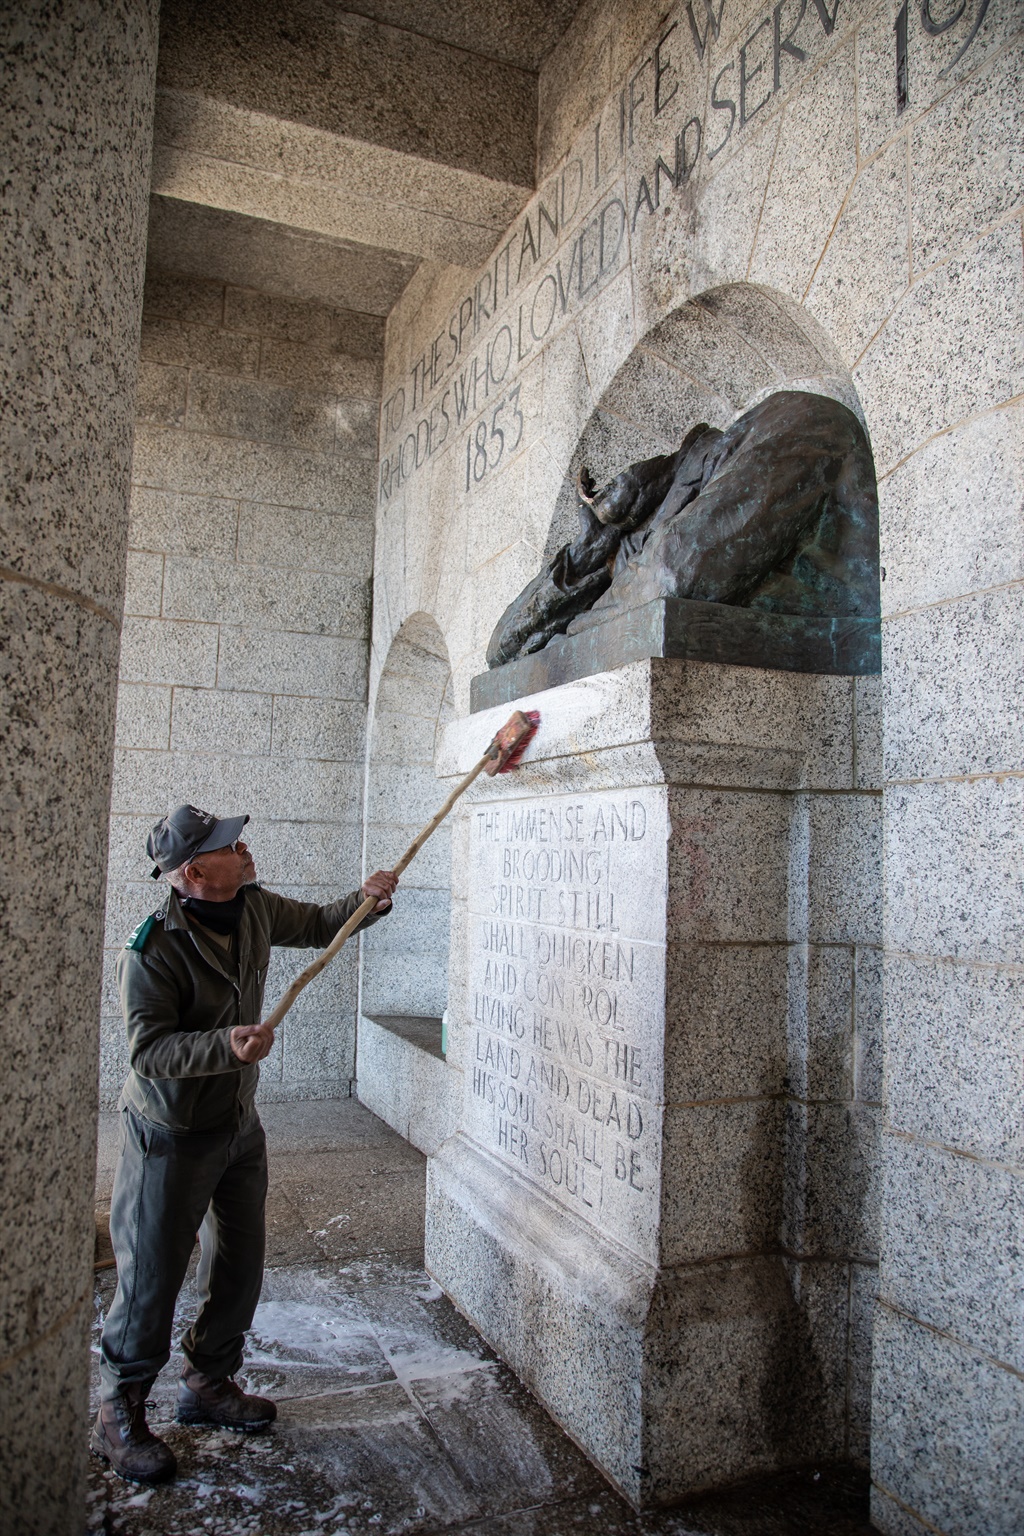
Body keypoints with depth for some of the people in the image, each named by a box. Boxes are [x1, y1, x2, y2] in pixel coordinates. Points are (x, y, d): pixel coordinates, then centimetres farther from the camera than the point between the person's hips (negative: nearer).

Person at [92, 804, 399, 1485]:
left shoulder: (254, 909, -5)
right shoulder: (152, 949, -25)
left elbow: (317, 925, 12)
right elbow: (148, 1050, -26)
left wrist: (365, 901, -6)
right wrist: (226, 1045, -41)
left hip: (239, 1125, 7)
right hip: (170, 1136, -7)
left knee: (240, 1266, 16)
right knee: (153, 1277, 5)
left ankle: (209, 1383, 38)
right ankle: (119, 1415, 27)